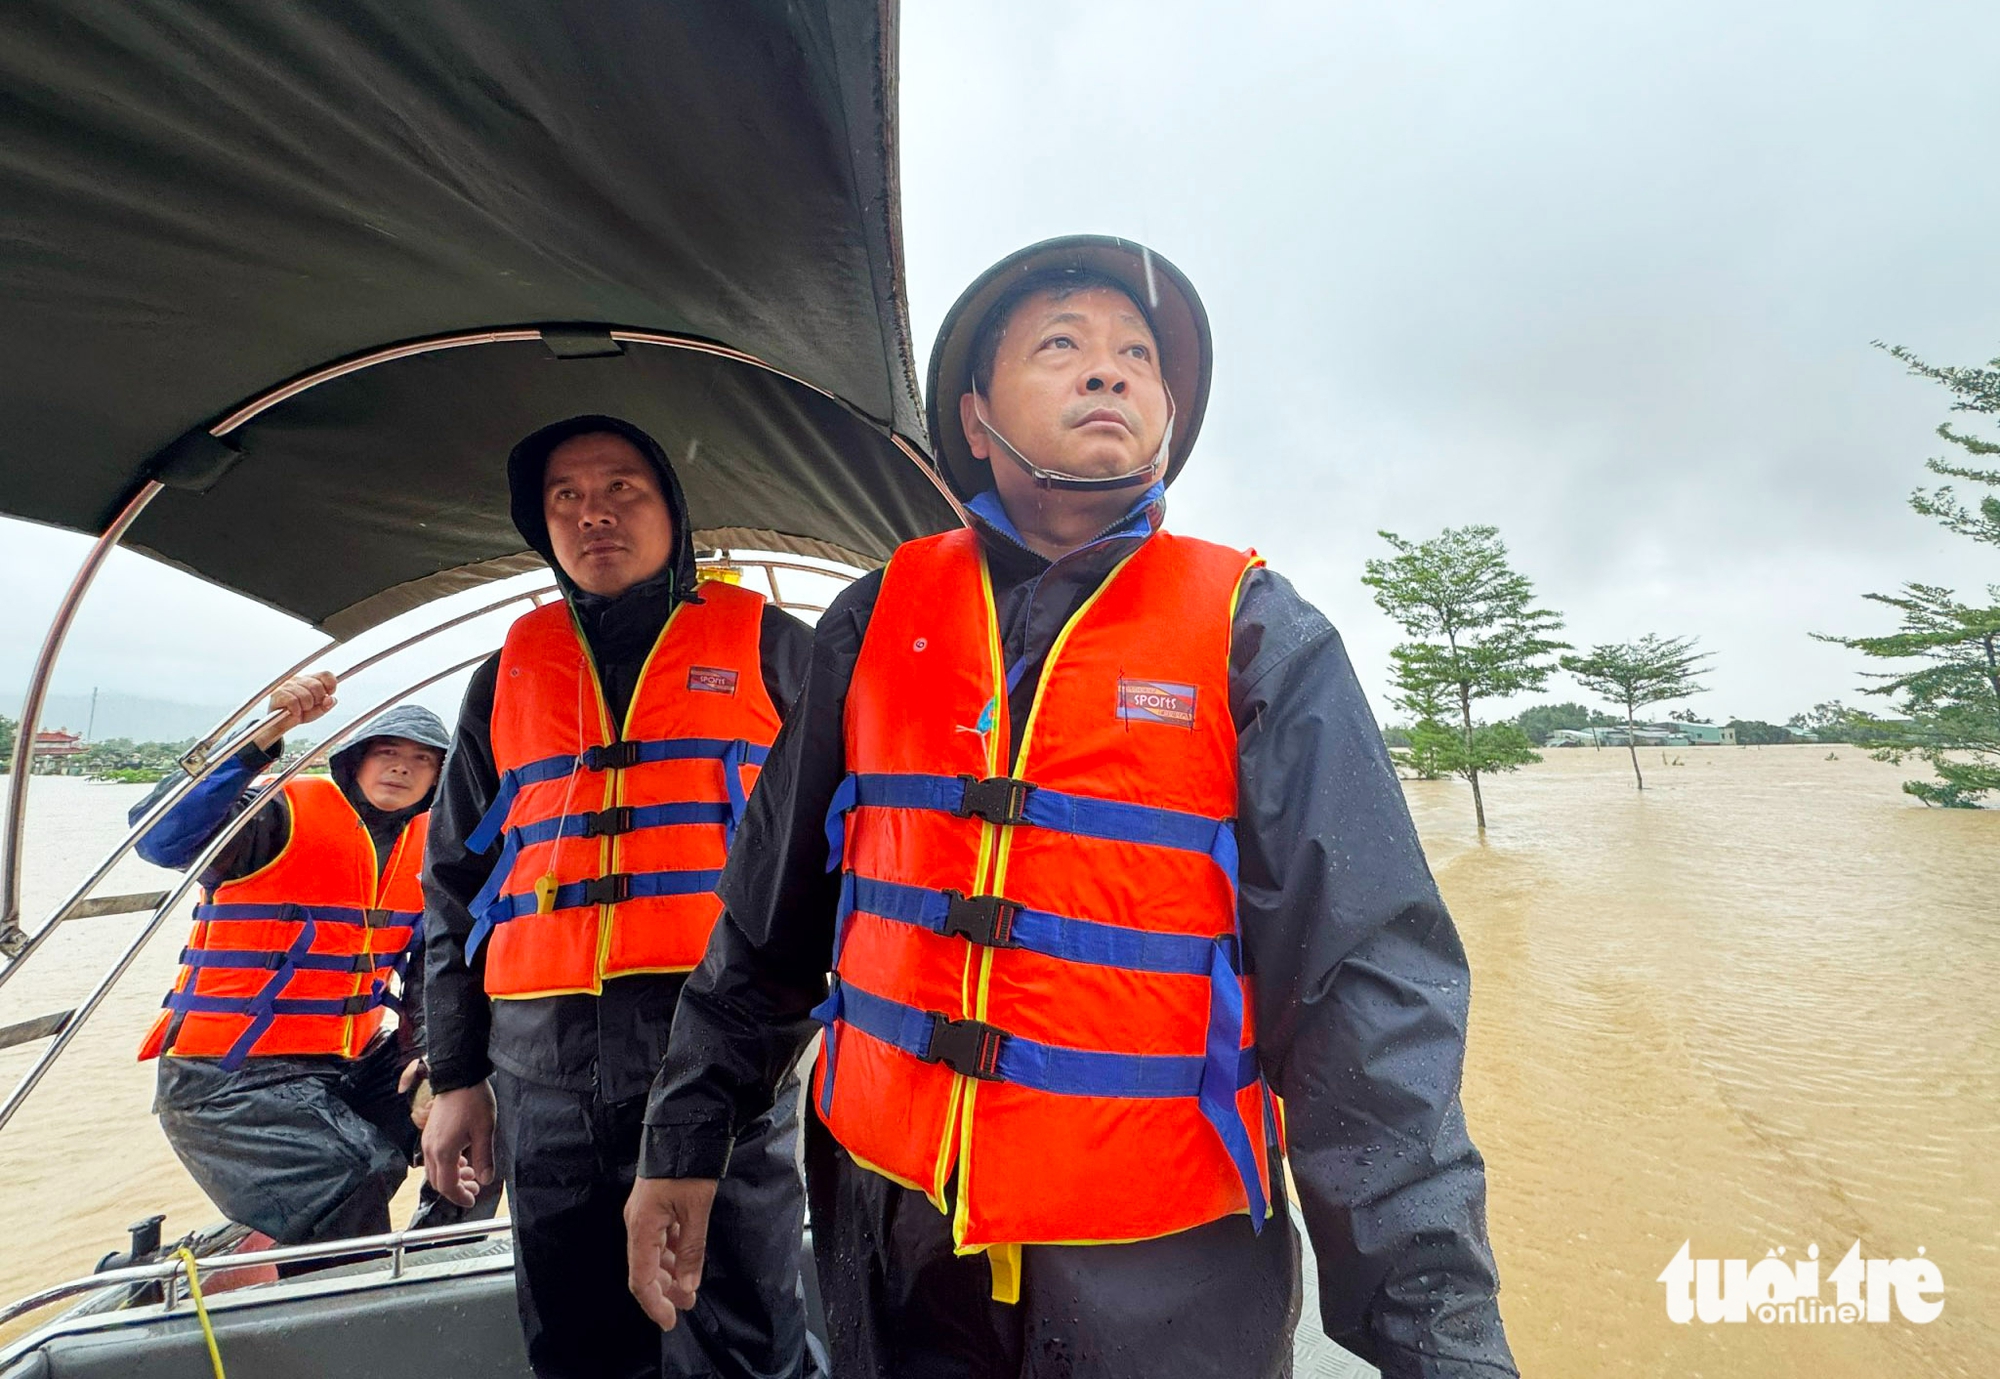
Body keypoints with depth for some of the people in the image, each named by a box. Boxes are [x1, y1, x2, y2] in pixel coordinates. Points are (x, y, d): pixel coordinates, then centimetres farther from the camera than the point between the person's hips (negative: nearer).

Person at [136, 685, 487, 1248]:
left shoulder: (427, 849, 6)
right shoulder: (287, 816, -13)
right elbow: (162, 837, -31)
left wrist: (430, 1052, -5)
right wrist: (268, 730, -39)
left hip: (350, 1065, 7)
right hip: (229, 1075, -7)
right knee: (355, 1178, -26)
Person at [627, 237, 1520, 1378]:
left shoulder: (1260, 636, -8)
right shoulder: (877, 621, -2)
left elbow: (1367, 987, -13)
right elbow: (770, 917, 5)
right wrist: (683, 1143, 10)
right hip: (886, 1224, 2)